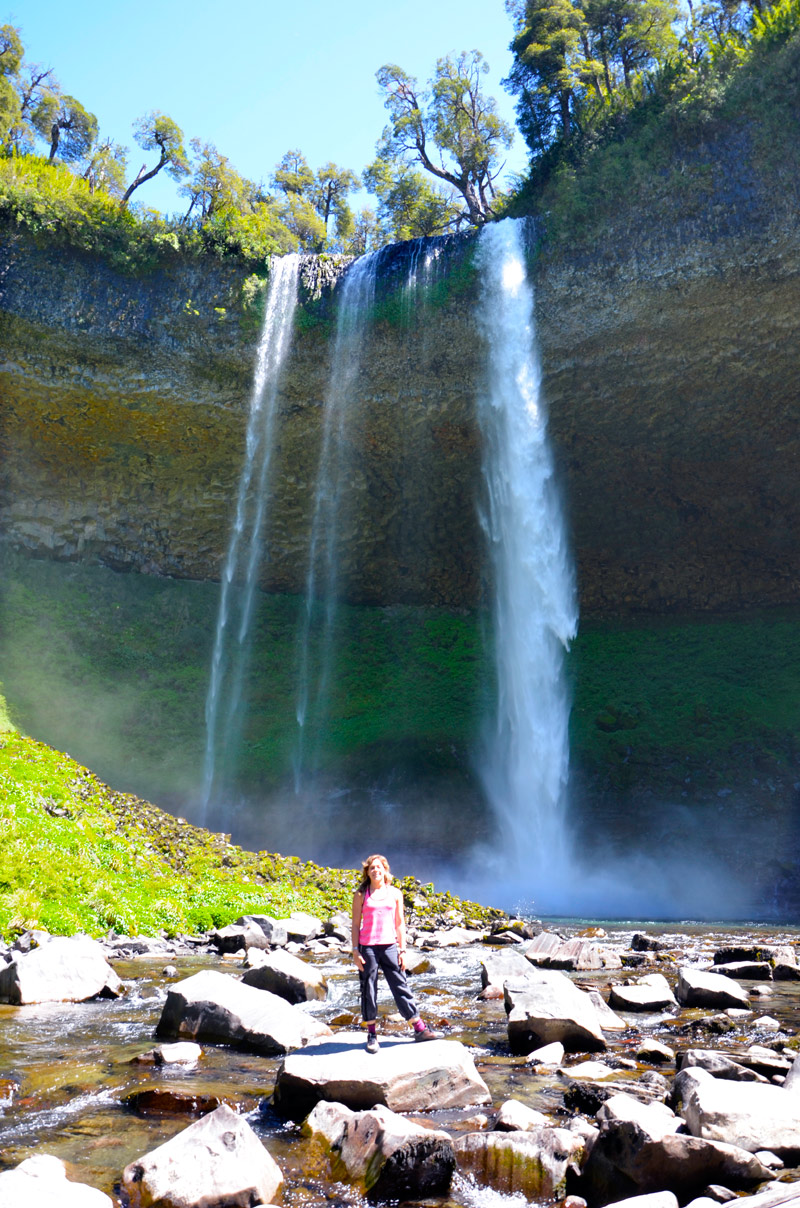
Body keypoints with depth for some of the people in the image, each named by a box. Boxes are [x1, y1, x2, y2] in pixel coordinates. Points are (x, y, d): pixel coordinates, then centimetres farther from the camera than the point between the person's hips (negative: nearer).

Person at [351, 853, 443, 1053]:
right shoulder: (361, 895, 0)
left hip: (389, 946, 2)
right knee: (368, 990, 4)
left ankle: (419, 1029, 13)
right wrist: (355, 951, -5)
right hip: (367, 947, -2)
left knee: (401, 986, 5)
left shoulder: (395, 893, 6)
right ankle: (371, 1034, 17)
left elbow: (400, 923, 10)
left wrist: (402, 950, 6)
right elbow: (356, 924, 1)